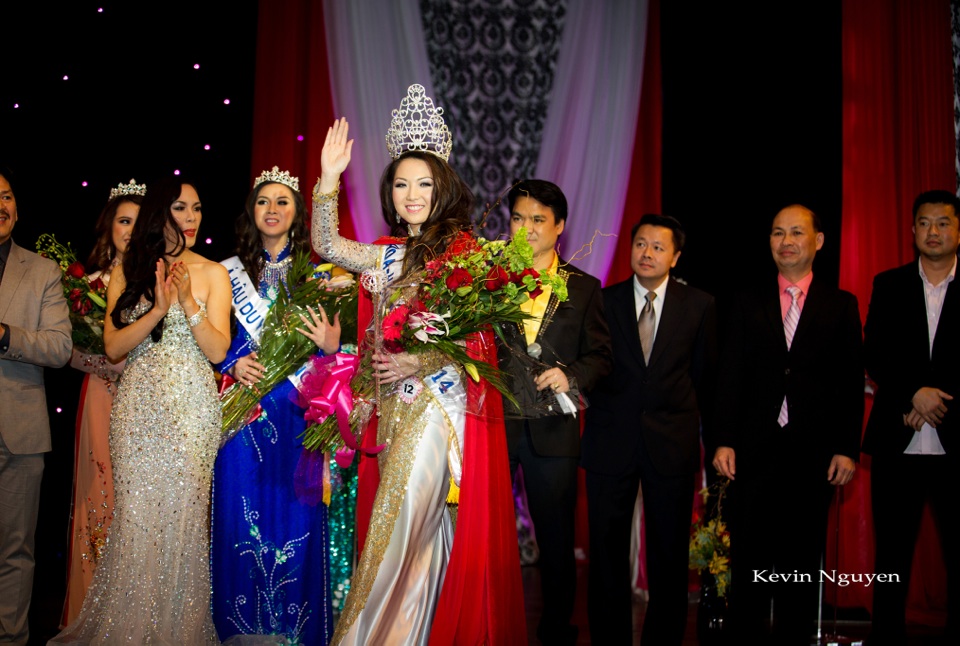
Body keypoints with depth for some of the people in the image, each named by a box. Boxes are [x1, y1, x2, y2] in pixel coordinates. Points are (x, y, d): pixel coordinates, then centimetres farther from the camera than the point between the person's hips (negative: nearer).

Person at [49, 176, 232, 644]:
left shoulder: (212, 273, 4)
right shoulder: (127, 272, 9)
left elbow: (218, 351, -3)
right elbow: (113, 346, 0)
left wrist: (189, 302, -15)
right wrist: (158, 310, -14)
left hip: (192, 407, -1)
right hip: (138, 408, 1)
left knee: (183, 513, -1)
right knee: (136, 513, 0)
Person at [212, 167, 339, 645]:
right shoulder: (229, 272, 9)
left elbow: (330, 346, 6)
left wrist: (330, 345, -16)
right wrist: (235, 363, -10)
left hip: (297, 412, -1)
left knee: (295, 515, 1)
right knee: (241, 512, 2)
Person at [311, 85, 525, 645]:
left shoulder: (464, 251, -6)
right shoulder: (392, 255, 13)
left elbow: (476, 335, -11)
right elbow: (327, 246, 8)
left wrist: (419, 364, -19)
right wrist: (329, 179, -2)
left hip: (440, 399, -6)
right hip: (397, 403, 6)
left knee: (402, 525, -4)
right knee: (420, 528, 13)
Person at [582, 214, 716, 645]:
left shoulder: (699, 306, 4)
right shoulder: (603, 301, 3)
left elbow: (706, 378, 7)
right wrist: (596, 407, -1)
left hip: (672, 444, 0)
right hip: (610, 442, 0)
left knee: (670, 555, 8)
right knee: (607, 553, 7)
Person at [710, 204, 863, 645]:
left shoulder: (841, 306, 6)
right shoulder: (746, 305, 8)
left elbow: (851, 384, 3)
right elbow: (729, 378, 3)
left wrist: (847, 448, -4)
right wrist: (723, 441, -5)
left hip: (813, 453, 0)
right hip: (754, 451, 1)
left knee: (801, 563, 8)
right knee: (748, 560, 6)